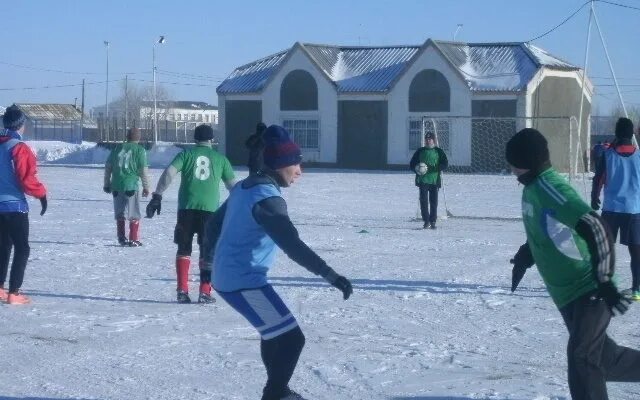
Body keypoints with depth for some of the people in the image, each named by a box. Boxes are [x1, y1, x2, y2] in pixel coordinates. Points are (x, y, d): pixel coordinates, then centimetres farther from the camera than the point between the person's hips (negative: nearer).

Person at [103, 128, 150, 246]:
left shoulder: (117, 148, 10)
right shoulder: (139, 150, -2)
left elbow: (108, 166, 12)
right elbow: (143, 170, -6)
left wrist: (107, 183, 20)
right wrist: (146, 187, 2)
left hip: (116, 186, 4)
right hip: (131, 186, -4)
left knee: (120, 214, 14)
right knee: (134, 215, 4)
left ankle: (121, 238, 17)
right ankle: (134, 240, 1)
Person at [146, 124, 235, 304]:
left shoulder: (186, 154, 9)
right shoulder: (220, 158, 11)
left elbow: (169, 173, -6)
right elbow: (232, 184, 15)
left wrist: (157, 196, -8)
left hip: (186, 208, 0)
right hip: (209, 209, 0)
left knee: (184, 249, 11)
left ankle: (182, 291, 5)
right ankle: (205, 292, 4)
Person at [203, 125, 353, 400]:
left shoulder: (244, 187, 10)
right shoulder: (267, 197, -20)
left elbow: (214, 223, 24)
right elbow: (291, 244, -30)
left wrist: (211, 254, 42)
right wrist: (330, 275, -35)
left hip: (226, 276, 10)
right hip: (245, 282, -10)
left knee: (275, 332, 25)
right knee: (290, 338, -9)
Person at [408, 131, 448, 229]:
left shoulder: (438, 151, 7)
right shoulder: (420, 151, 11)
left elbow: (445, 164, 0)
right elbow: (412, 164, 14)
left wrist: (439, 167, -20)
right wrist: (416, 169, -8)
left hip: (435, 180, -1)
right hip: (423, 180, 1)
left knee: (434, 201, 2)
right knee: (423, 201, -5)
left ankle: (433, 221, 10)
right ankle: (426, 221, 0)